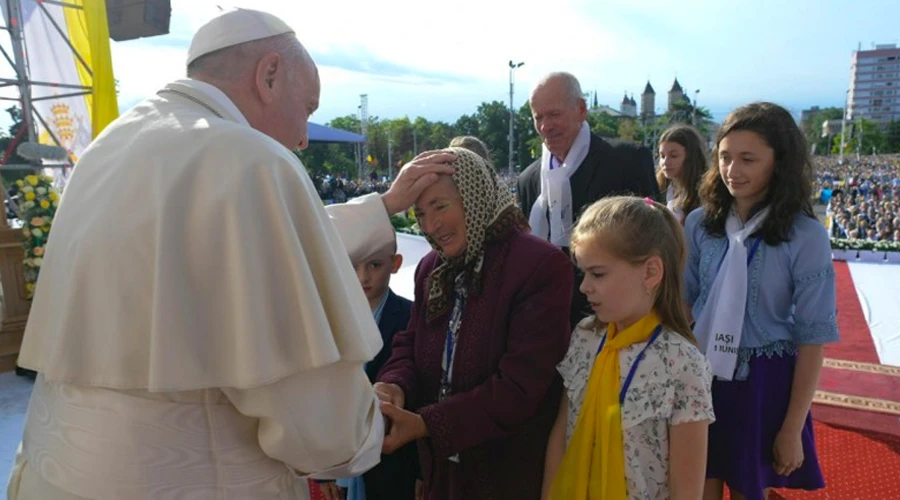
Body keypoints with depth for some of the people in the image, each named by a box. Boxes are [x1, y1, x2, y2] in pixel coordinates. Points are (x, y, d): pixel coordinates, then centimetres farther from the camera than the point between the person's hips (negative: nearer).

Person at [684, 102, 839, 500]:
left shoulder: (806, 237, -12)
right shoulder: (700, 223, -4)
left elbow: (812, 337, -9)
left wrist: (793, 428, -7)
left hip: (763, 383, -2)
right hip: (701, 375, 2)